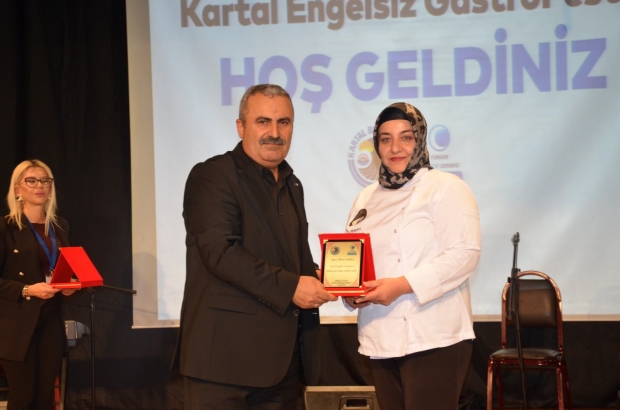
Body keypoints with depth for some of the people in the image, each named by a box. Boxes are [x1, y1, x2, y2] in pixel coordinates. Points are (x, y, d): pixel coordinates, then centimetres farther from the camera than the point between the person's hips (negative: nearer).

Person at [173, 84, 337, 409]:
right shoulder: (212, 176, -8)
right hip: (226, 350, -8)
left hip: (281, 355, 8)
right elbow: (220, 252, -19)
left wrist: (313, 282, 2)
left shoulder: (291, 185, 19)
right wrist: (289, 287, -19)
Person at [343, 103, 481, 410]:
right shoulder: (366, 198, 17)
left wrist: (402, 285, -21)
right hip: (381, 339, 7)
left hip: (433, 338, -6)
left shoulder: (446, 188, -4)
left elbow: (464, 254, -14)